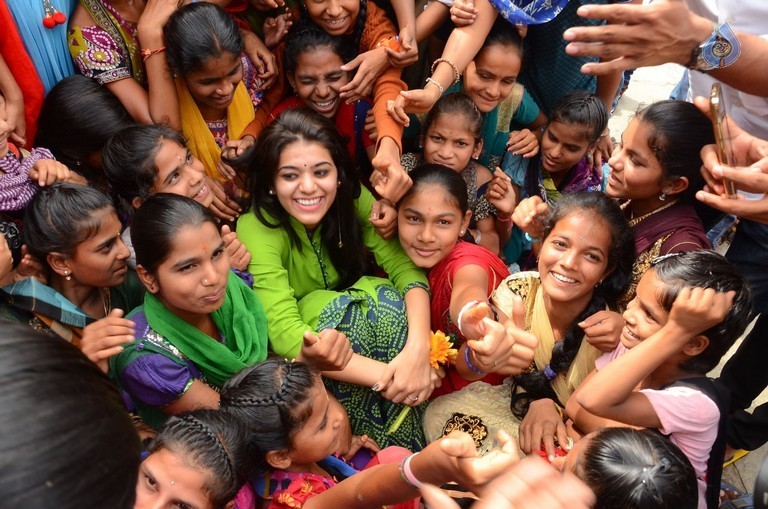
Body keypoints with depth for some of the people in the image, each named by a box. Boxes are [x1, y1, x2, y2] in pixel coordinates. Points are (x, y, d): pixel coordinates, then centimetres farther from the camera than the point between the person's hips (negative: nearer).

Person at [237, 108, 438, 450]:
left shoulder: (352, 199, -16)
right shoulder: (257, 229, -28)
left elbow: (406, 268, -22)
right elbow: (286, 335, -36)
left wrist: (418, 348, -40)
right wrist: (384, 376, -42)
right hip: (297, 356, -3)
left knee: (387, 301, -27)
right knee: (341, 307, -32)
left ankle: (410, 450, -11)